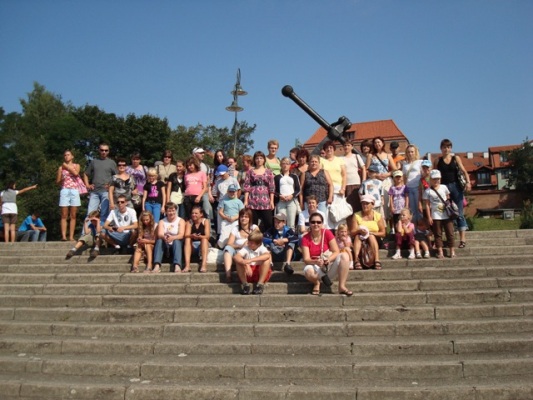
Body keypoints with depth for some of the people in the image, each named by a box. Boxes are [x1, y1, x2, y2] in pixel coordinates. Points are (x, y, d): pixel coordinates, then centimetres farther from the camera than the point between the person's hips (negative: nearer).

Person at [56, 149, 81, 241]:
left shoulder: (76, 165, 13)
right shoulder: (61, 167, 13)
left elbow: (76, 173, -9)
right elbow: (57, 182, 13)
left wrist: (67, 166, -1)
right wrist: (61, 179, -3)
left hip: (74, 191, 0)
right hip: (64, 191, 0)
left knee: (73, 216, -2)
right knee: (64, 216, -6)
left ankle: (71, 236, -2)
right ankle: (63, 236, -11)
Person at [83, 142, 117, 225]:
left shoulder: (111, 162, 8)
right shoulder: (93, 161, 14)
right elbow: (85, 174, 21)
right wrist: (87, 185, 8)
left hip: (106, 191, -2)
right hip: (94, 191, 2)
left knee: (104, 214, -1)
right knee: (90, 213, 0)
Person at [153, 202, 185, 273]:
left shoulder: (180, 221, 1)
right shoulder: (162, 222, 7)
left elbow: (181, 235, -15)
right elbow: (159, 234, -12)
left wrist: (172, 238, -38)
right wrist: (164, 237, -37)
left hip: (176, 245, -2)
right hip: (165, 246, 2)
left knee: (176, 241, -33)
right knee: (159, 240, -28)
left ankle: (177, 266, -51)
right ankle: (157, 266, -45)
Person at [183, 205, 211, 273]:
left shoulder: (205, 221, -4)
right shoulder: (189, 222, 1)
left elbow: (207, 236, -17)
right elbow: (186, 235, -14)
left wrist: (199, 236, -38)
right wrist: (192, 236, -37)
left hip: (203, 245, -1)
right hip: (192, 246, 2)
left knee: (204, 239, -29)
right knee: (187, 239, -25)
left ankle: (204, 265, -43)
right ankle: (187, 265, -39)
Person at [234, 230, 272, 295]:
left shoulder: (262, 249, -9)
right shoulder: (245, 248, -6)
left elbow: (267, 255, -35)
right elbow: (235, 257, -25)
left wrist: (251, 260, -43)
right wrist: (246, 264, -43)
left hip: (260, 273, -1)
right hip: (247, 274, 1)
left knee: (267, 259, -25)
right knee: (238, 261, -22)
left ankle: (260, 284, -21)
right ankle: (244, 283, -16)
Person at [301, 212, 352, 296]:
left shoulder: (327, 233, -6)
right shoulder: (305, 238, -7)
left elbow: (336, 251, -10)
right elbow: (306, 259, -14)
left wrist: (329, 259, -31)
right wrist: (316, 262, -36)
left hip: (330, 266, 1)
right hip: (316, 267, -1)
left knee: (344, 256, -27)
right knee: (308, 271, -38)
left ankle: (342, 287, -19)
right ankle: (316, 283, 0)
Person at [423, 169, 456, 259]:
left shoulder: (444, 187, 6)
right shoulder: (428, 191, -2)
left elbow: (448, 199, 13)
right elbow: (427, 205, -2)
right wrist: (429, 217, -5)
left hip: (447, 215, 2)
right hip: (436, 216, -2)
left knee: (450, 233, 3)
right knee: (438, 234, 3)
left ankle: (452, 251, 11)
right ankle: (440, 252, 7)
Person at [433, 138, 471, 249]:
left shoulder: (456, 158, 7)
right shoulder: (437, 161, 8)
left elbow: (464, 171, 0)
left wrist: (468, 182, -15)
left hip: (455, 186, -1)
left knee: (459, 213, -2)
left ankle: (462, 238, -2)